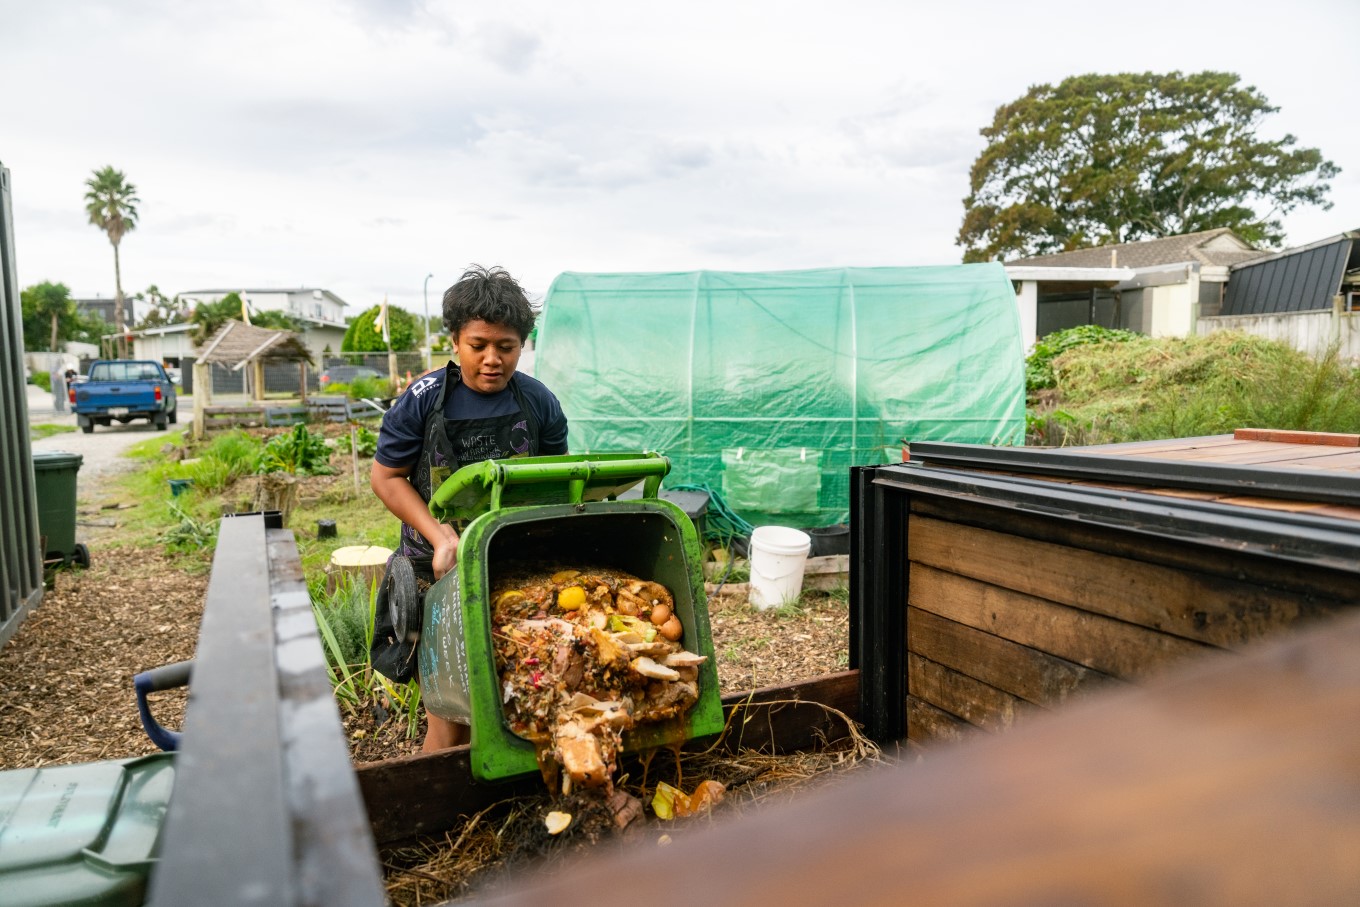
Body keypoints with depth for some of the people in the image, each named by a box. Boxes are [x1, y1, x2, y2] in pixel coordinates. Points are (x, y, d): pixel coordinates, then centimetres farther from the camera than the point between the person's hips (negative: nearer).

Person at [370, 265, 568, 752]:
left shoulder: (538, 402, -1)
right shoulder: (424, 400, -8)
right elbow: (385, 477, -1)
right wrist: (441, 535, -15)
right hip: (442, 566, -2)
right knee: (450, 718, -3)